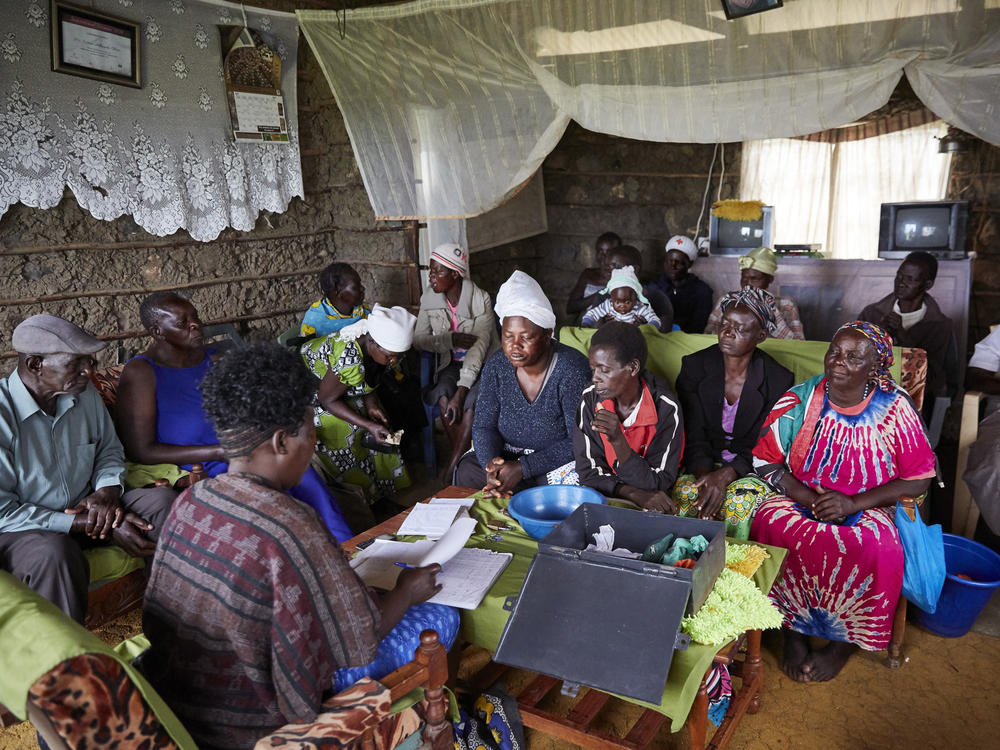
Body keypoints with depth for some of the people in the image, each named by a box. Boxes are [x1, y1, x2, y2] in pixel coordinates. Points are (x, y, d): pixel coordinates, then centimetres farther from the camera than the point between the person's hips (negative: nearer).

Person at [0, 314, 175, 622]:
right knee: (56, 554, -39)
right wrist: (89, 525, -24)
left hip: (86, 510, 6)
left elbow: (109, 449, 15)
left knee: (162, 499, -16)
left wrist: (107, 490, -9)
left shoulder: (85, 394, -2)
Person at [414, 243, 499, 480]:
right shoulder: (430, 297, -5)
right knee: (444, 397, -28)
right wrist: (451, 340, -22)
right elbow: (418, 339, -2)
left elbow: (479, 347, -25)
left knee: (470, 401, -32)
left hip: (482, 364, -3)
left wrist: (461, 392, -33)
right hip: (451, 363, 3)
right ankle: (462, 458, -13)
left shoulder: (480, 300, -18)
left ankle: (454, 465, -18)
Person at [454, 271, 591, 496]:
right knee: (466, 473, -20)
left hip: (559, 459, -3)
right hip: (506, 453, 3)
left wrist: (522, 468, -28)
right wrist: (491, 461, -26)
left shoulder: (572, 369, -21)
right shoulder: (496, 365, -5)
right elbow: (484, 425, -2)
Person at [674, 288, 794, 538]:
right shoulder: (694, 366, -3)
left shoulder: (778, 380, -6)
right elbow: (693, 436, -7)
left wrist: (725, 475, -25)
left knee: (743, 498, -33)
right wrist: (705, 476, -26)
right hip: (703, 464, 1)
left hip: (749, 468, -1)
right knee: (686, 490, -31)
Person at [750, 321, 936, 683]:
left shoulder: (895, 408, -6)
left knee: (875, 546, -32)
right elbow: (764, 460, -3)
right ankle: (794, 633, -11)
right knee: (773, 522, -30)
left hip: (867, 507, -1)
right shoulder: (801, 399, -3)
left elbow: (919, 479, -5)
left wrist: (854, 503, -17)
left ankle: (842, 644, -6)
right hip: (800, 497, 1)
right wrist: (808, 498, -18)